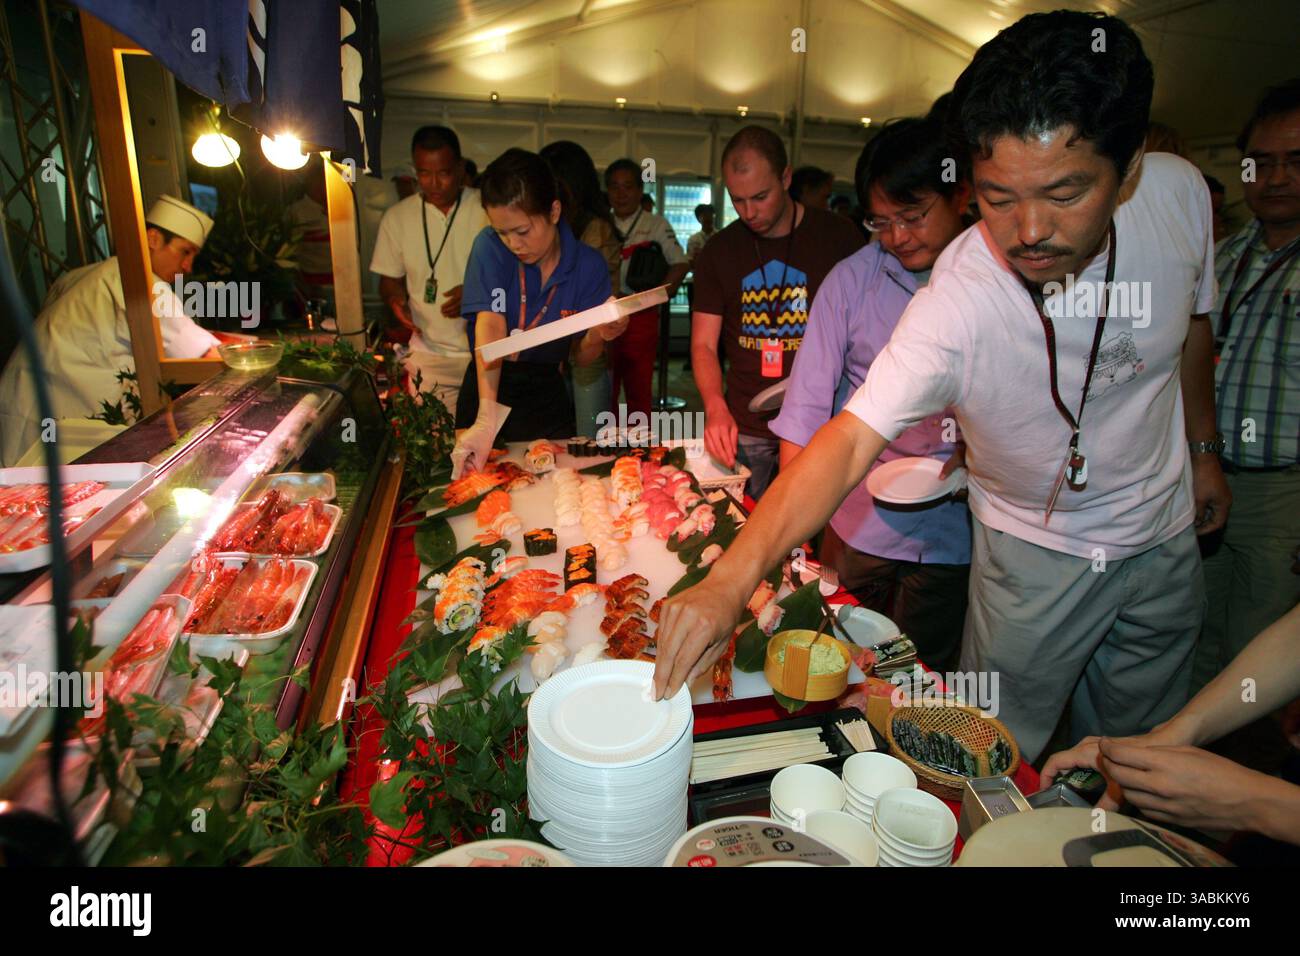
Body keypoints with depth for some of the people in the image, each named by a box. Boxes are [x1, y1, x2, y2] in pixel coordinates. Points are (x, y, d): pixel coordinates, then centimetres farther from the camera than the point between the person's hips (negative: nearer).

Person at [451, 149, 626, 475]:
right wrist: (487, 417, -39)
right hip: (486, 390, -1)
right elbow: (490, 328, -26)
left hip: (546, 397, 1)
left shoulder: (588, 265, -9)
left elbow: (579, 357, -2)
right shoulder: (491, 246, -13)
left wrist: (598, 336, -25)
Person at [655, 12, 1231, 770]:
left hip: (1166, 531, 5)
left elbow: (1193, 325, 2)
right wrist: (732, 577, -56)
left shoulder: (1180, 193, -18)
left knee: (1139, 752, 24)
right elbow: (848, 444, -43)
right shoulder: (954, 304, -34)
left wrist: (1203, 449, 13)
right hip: (1035, 548, -4)